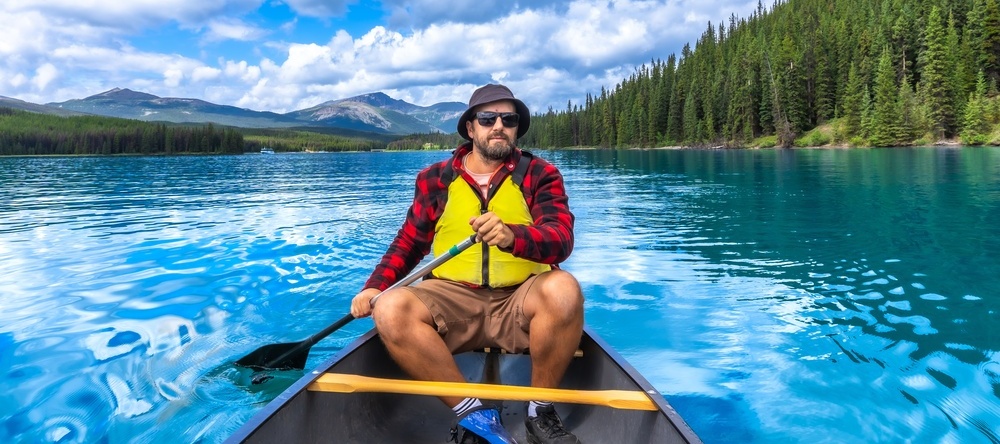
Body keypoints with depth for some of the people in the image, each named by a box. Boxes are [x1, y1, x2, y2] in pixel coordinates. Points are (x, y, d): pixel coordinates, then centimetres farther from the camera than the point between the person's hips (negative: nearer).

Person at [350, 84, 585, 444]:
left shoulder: (540, 175, 3)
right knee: (391, 309, -26)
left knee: (563, 289, -33)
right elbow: (408, 243, 16)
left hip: (520, 300, -1)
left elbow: (561, 241, -12)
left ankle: (540, 412, -10)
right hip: (452, 300, 2)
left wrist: (512, 236, -33)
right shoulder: (435, 179, 10)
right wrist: (374, 287, 1)